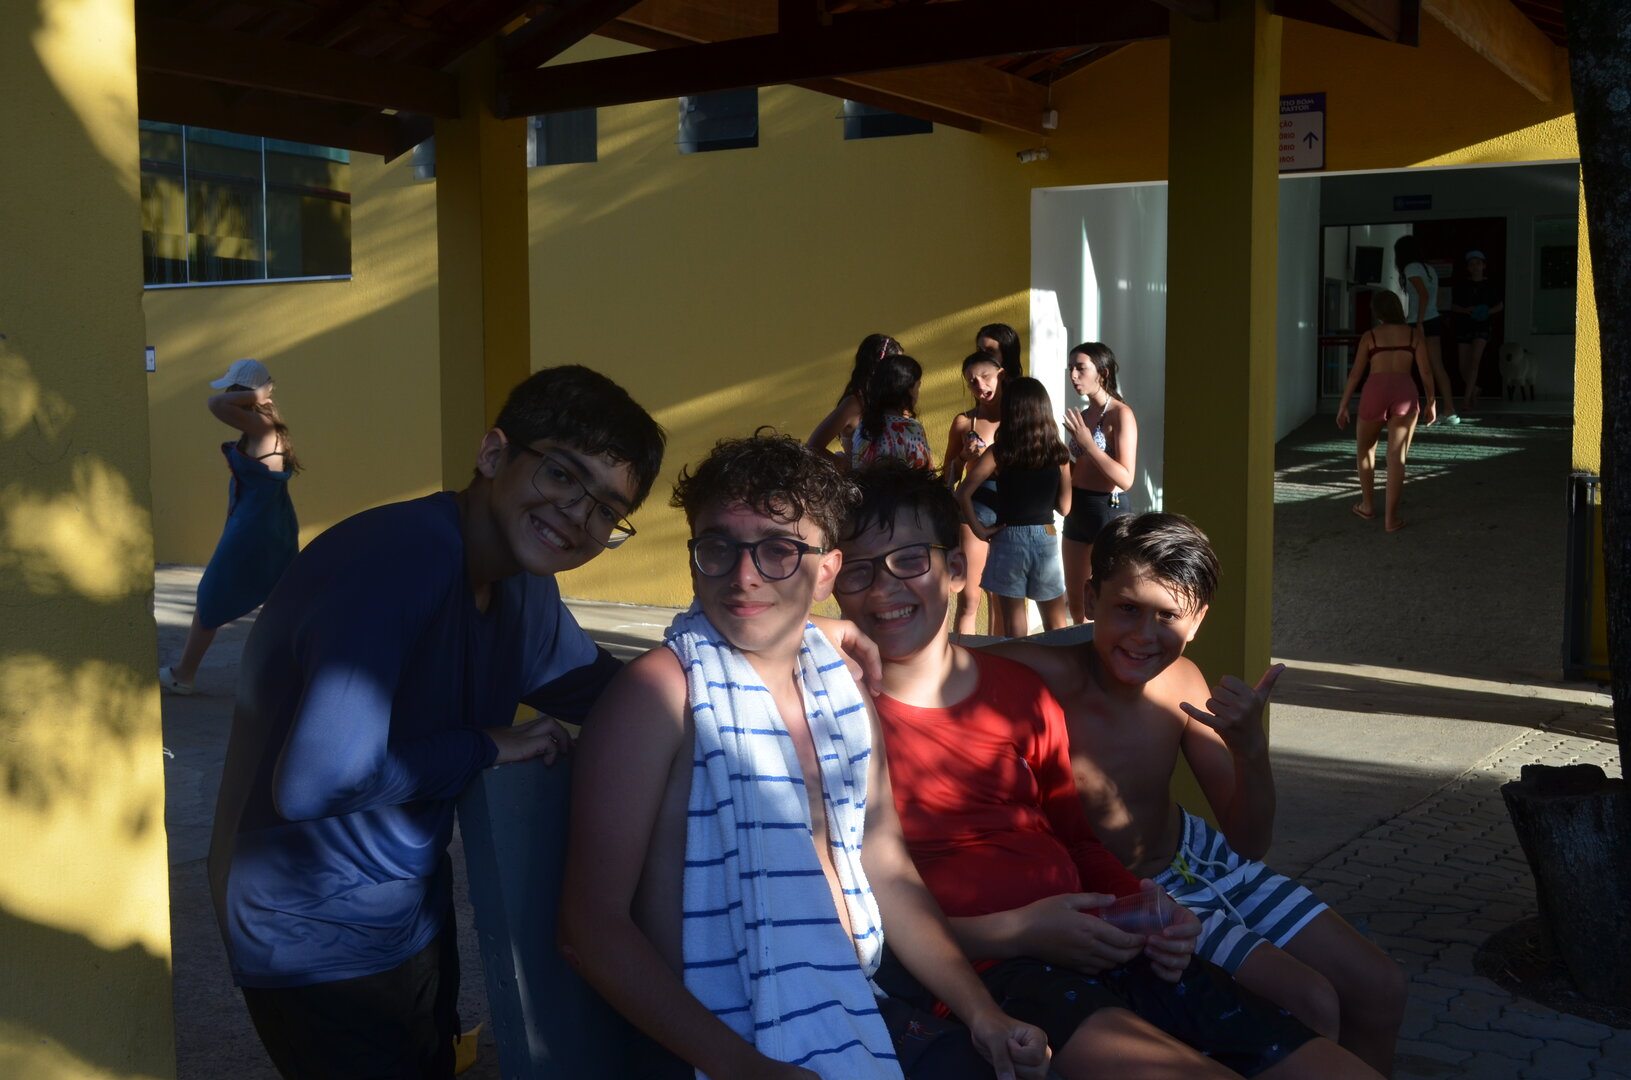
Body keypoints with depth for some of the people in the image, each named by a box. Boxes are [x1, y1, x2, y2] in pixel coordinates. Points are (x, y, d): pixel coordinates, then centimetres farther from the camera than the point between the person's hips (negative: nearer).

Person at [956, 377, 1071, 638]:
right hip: (1045, 537, 2)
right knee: (1056, 620, 14)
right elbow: (1064, 507, 4)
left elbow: (963, 493, -14)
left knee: (1014, 619, 6)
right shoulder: (1059, 454, -2)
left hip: (1008, 538, -2)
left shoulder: (999, 453, -8)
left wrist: (978, 529, -6)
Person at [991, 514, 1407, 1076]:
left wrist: (1250, 748, -25)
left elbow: (1248, 843, -6)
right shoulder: (1052, 677, -29)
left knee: (1380, 990, 7)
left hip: (1196, 854, 6)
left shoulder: (1182, 681, -11)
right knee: (1309, 1006, -15)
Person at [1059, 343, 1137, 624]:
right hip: (1077, 511, 8)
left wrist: (1087, 442, -22)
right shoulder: (1082, 415, 12)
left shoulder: (1120, 414, -12)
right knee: (1076, 604, 15)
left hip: (1107, 511, -8)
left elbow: (1125, 479, -21)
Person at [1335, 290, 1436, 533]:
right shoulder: (1414, 334, 15)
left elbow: (1355, 374, 9)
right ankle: (1391, 517, -4)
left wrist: (1343, 406, 14)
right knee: (1396, 456, 0)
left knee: (1366, 448, 23)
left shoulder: (1370, 336, 13)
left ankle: (1368, 505, 29)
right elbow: (1426, 371, 9)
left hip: (1375, 390, 0)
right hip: (1405, 391, 0)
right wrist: (1431, 402, 19)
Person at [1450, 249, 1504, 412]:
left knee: (1475, 360, -20)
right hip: (1463, 326, 2)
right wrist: (1467, 310, -14)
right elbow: (1454, 307, 5)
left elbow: (1501, 305, 12)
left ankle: (1466, 398, -22)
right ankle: (1474, 389, 33)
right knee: (1464, 366, 3)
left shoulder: (1490, 286, 3)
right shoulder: (1461, 285, 4)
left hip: (1482, 326, -2)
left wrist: (1488, 312, -8)